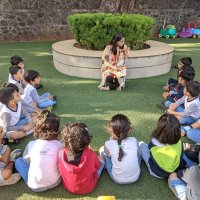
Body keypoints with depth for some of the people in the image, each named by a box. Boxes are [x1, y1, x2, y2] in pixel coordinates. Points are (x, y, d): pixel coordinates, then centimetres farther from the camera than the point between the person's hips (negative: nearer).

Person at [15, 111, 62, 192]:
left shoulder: (31, 145, -15)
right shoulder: (59, 145, -17)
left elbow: (26, 160, 4)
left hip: (35, 186, -1)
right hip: (55, 182, 1)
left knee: (19, 161, 16)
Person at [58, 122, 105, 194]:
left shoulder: (61, 153, -27)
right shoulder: (91, 155, -33)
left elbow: (61, 171, -4)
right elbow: (98, 166, -9)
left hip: (68, 187, 3)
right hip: (87, 188, -2)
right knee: (101, 158, 14)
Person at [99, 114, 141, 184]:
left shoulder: (108, 144, -19)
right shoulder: (134, 141, -12)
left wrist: (111, 139, 5)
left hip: (118, 180, -2)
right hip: (135, 177, 2)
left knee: (102, 150, 8)